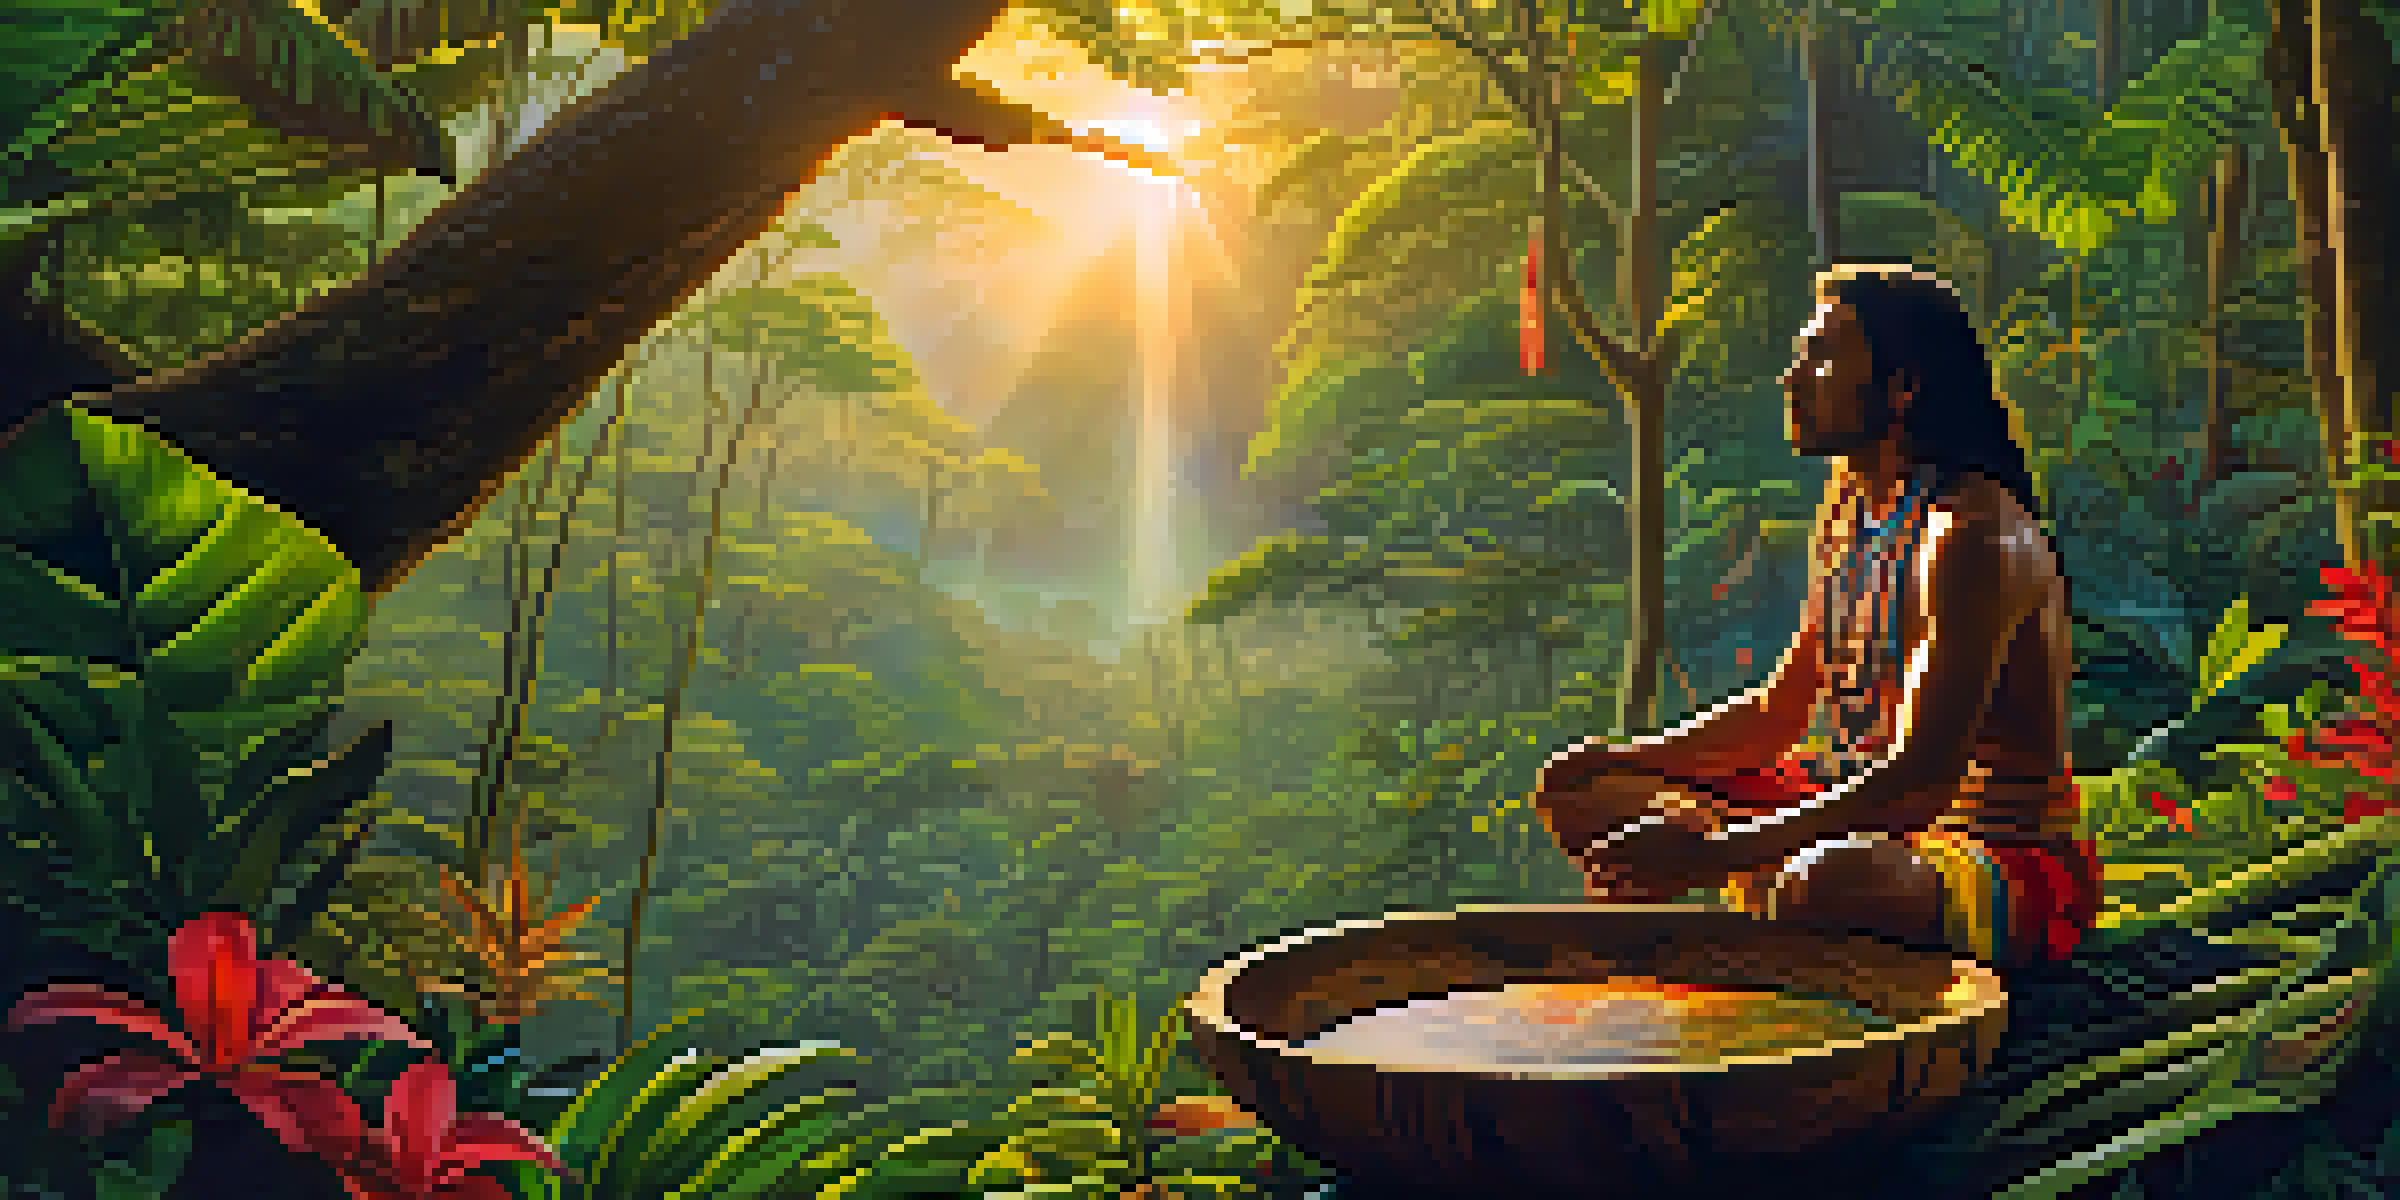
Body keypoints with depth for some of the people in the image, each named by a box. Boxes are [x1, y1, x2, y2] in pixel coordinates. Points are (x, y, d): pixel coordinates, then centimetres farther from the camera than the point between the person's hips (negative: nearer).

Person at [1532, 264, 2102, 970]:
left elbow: (1921, 772, -30)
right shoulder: (1849, 508, 5)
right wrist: (1633, 756, -1)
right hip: (1863, 816, 9)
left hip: (2009, 858, -8)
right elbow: (1782, 707, 12)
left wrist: (1721, 850, -37)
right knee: (1583, 790, 8)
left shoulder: (1973, 534, -23)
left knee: (1820, 881, -43)